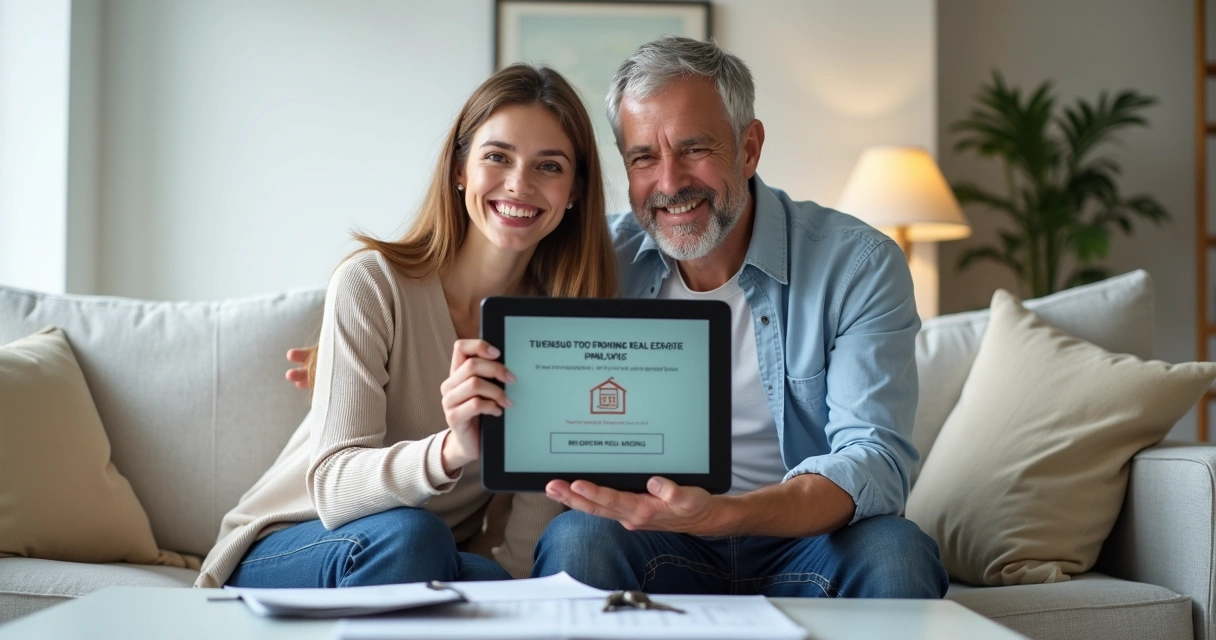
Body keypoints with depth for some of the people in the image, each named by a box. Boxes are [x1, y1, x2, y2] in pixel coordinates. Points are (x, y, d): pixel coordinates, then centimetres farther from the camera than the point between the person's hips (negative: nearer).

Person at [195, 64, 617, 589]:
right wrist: (451, 450, -43)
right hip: (282, 553, -2)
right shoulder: (372, 283, -15)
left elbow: (527, 545, -11)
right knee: (407, 535, -35)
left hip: (436, 566, 2)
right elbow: (332, 487, -25)